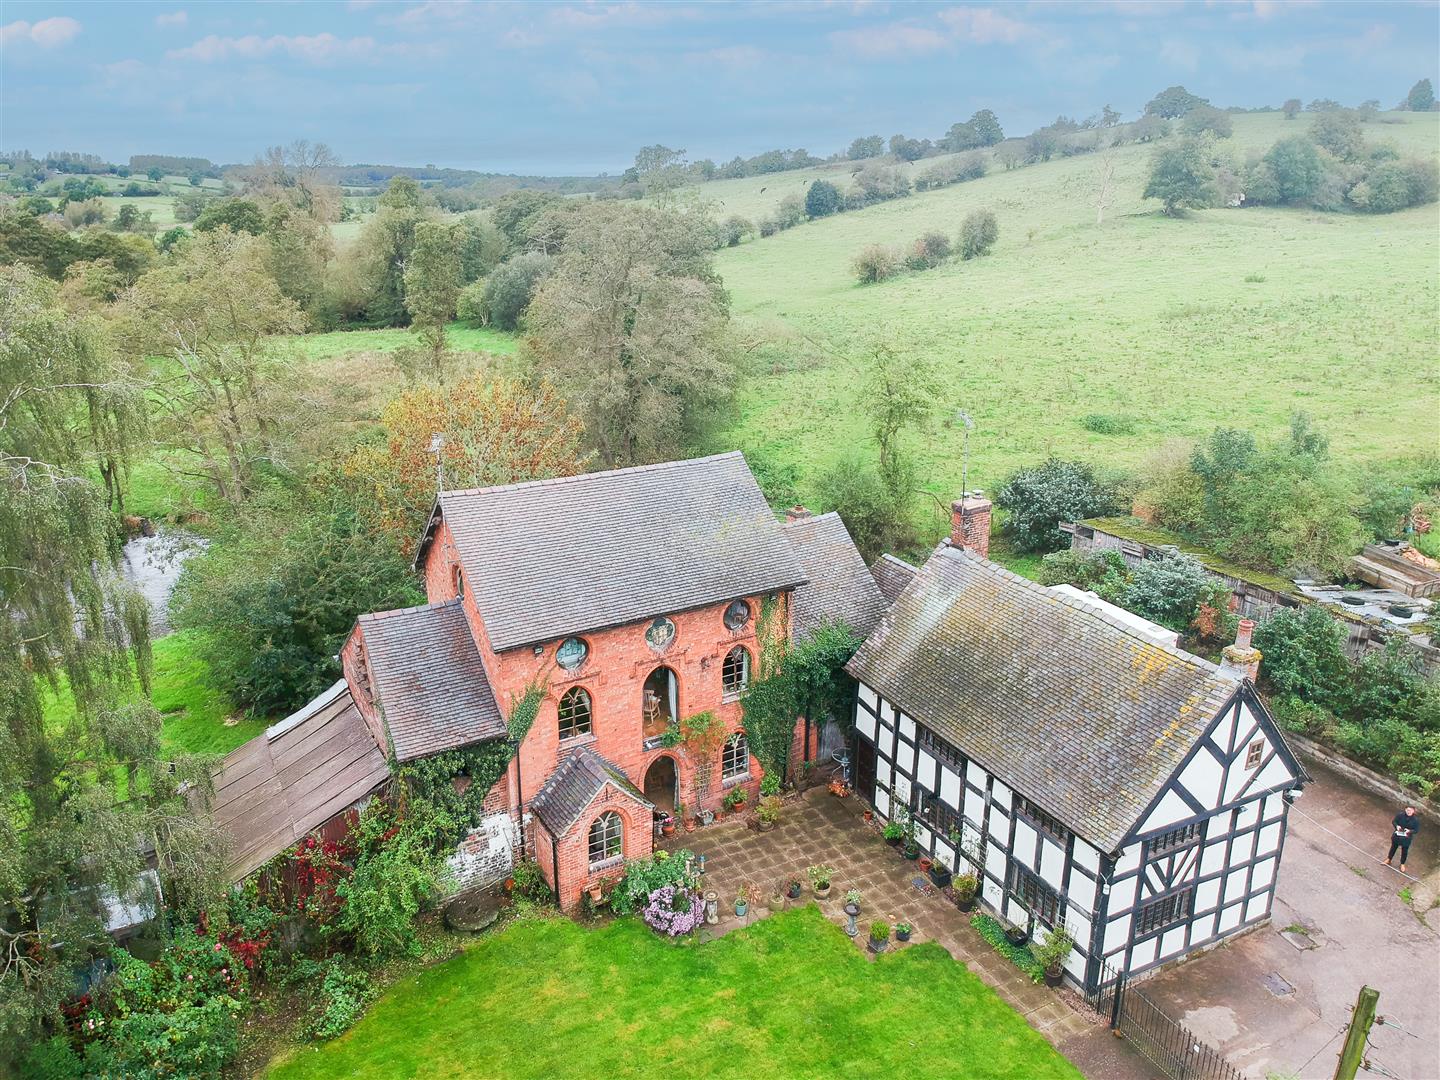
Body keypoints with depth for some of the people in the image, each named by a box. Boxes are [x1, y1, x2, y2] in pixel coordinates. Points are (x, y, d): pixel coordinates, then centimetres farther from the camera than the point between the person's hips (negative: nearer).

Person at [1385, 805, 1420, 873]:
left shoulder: (1416, 820, -20)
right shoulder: (1400, 815, -19)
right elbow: (1394, 822, -5)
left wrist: (1410, 831, -30)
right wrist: (1397, 826, -25)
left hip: (1407, 838, -1)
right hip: (1397, 835, 1)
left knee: (1404, 851, 17)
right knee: (1393, 847, 22)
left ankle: (1402, 864, 41)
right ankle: (1388, 860, 43)